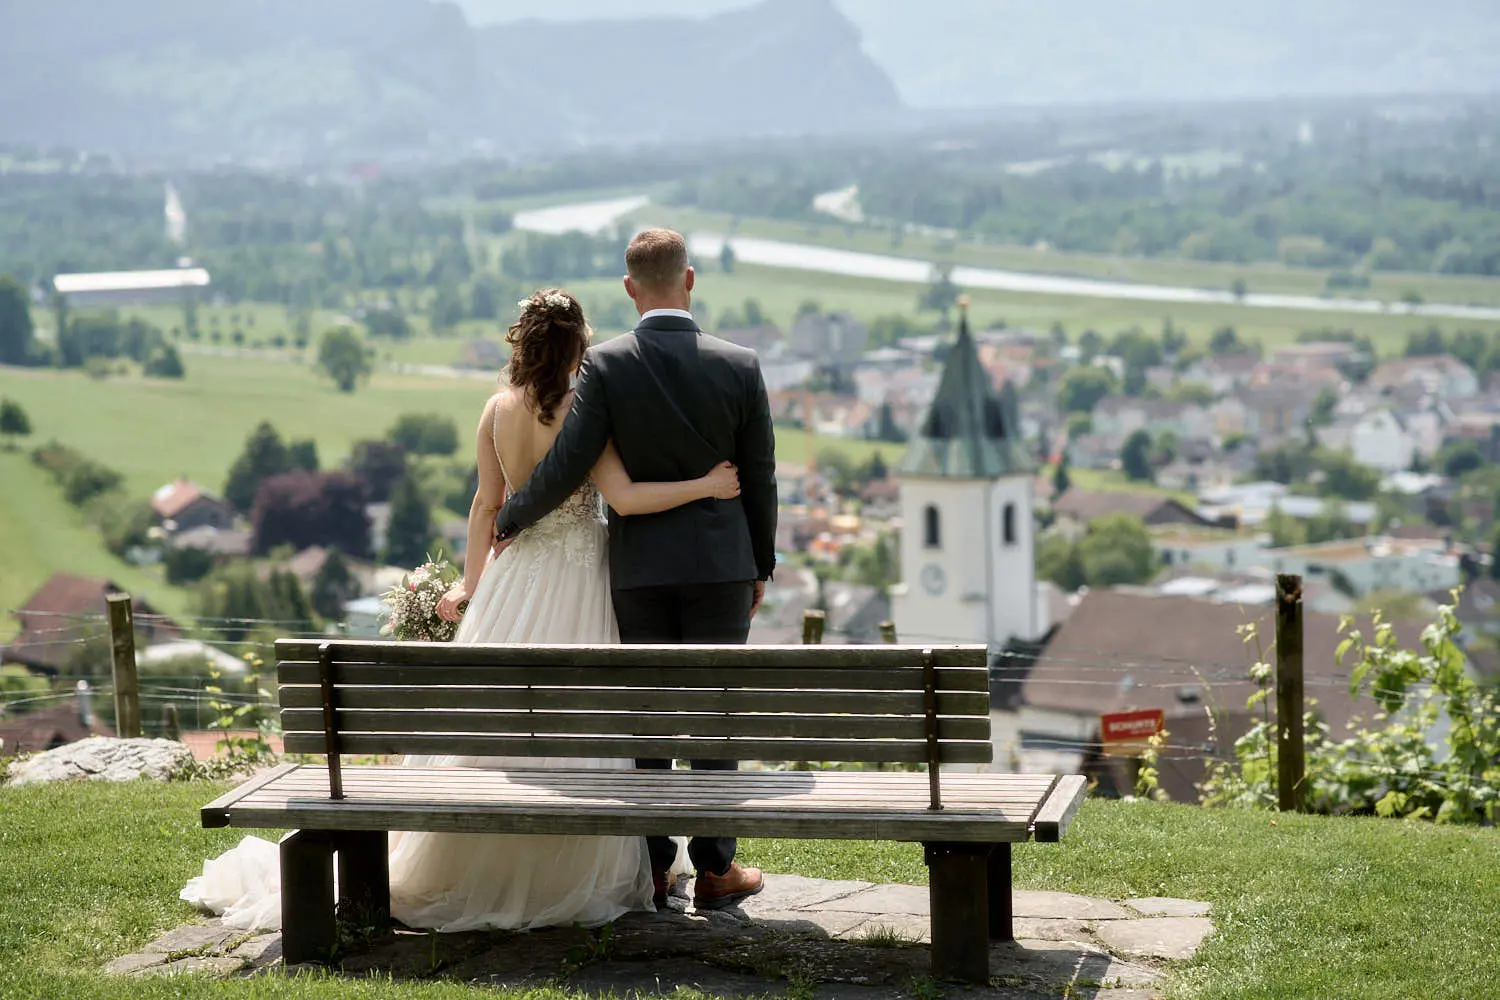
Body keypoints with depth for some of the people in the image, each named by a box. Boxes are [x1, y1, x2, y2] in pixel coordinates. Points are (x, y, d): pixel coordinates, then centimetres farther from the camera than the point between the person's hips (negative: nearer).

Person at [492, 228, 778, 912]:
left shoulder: (605, 366, -9)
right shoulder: (739, 367, -5)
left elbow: (566, 465, -12)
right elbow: (759, 478, 1)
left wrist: (511, 520, 5)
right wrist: (761, 565, 13)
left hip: (638, 566, 0)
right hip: (720, 563, 0)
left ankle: (653, 869, 14)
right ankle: (715, 869, 9)